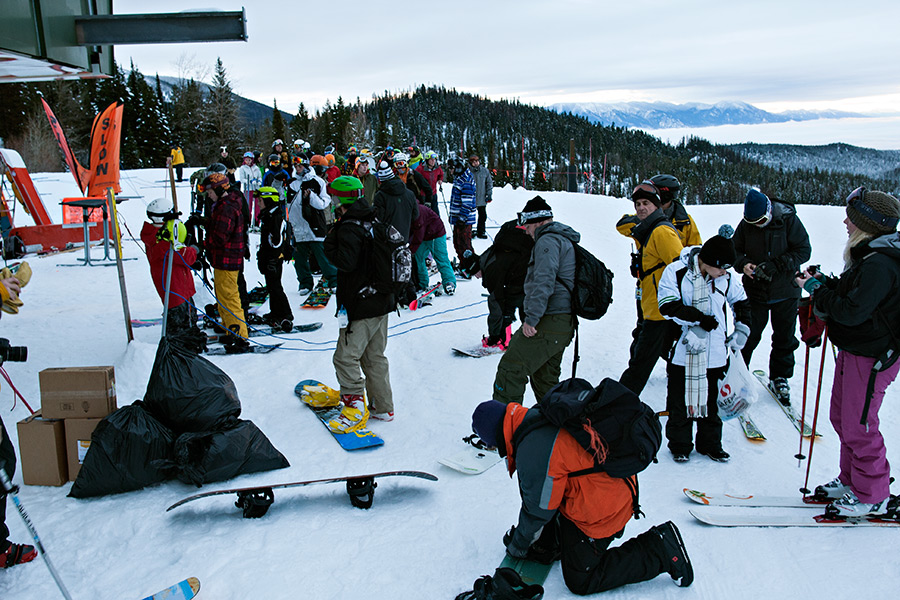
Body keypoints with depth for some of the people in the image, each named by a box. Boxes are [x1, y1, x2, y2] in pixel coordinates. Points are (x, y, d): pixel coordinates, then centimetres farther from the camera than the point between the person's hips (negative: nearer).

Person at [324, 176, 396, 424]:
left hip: (360, 306, -9)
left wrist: (330, 243, -10)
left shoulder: (349, 228, -17)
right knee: (375, 357, 16)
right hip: (382, 301, 9)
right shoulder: (374, 220, 10)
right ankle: (382, 407, 21)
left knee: (345, 357, -2)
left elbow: (346, 262, -23)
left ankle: (355, 405, -4)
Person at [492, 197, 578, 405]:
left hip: (547, 323, -11)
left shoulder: (548, 241, -11)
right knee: (545, 378, 19)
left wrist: (531, 318, -25)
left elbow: (543, 282, -23)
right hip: (565, 324, 11)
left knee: (510, 370, -11)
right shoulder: (566, 240, 22)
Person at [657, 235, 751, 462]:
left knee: (710, 399, 14)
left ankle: (710, 444, 29)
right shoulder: (676, 272, -12)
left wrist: (742, 330, 9)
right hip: (683, 350, -3)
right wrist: (699, 319, -21)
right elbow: (668, 305, -18)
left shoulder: (725, 278, 0)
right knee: (680, 401, 7)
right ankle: (679, 445, 23)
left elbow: (741, 301, 17)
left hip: (715, 352, 3)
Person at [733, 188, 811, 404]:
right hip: (755, 289, 1)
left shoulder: (788, 220, -12)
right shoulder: (745, 224, -6)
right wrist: (743, 264, -17)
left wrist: (776, 265, -23)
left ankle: (779, 378, 29)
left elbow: (803, 250, -11)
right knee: (748, 336, 5)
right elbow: (735, 250, 5)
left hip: (785, 291, 0)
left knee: (785, 338, 11)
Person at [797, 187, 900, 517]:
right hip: (853, 352, 10)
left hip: (871, 357, -10)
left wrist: (818, 291, -17)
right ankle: (851, 481, 34)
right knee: (841, 417, 19)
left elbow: (852, 311, -28)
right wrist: (825, 283, 2)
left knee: (858, 427, 0)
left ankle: (872, 496, 17)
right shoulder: (869, 256, 10)